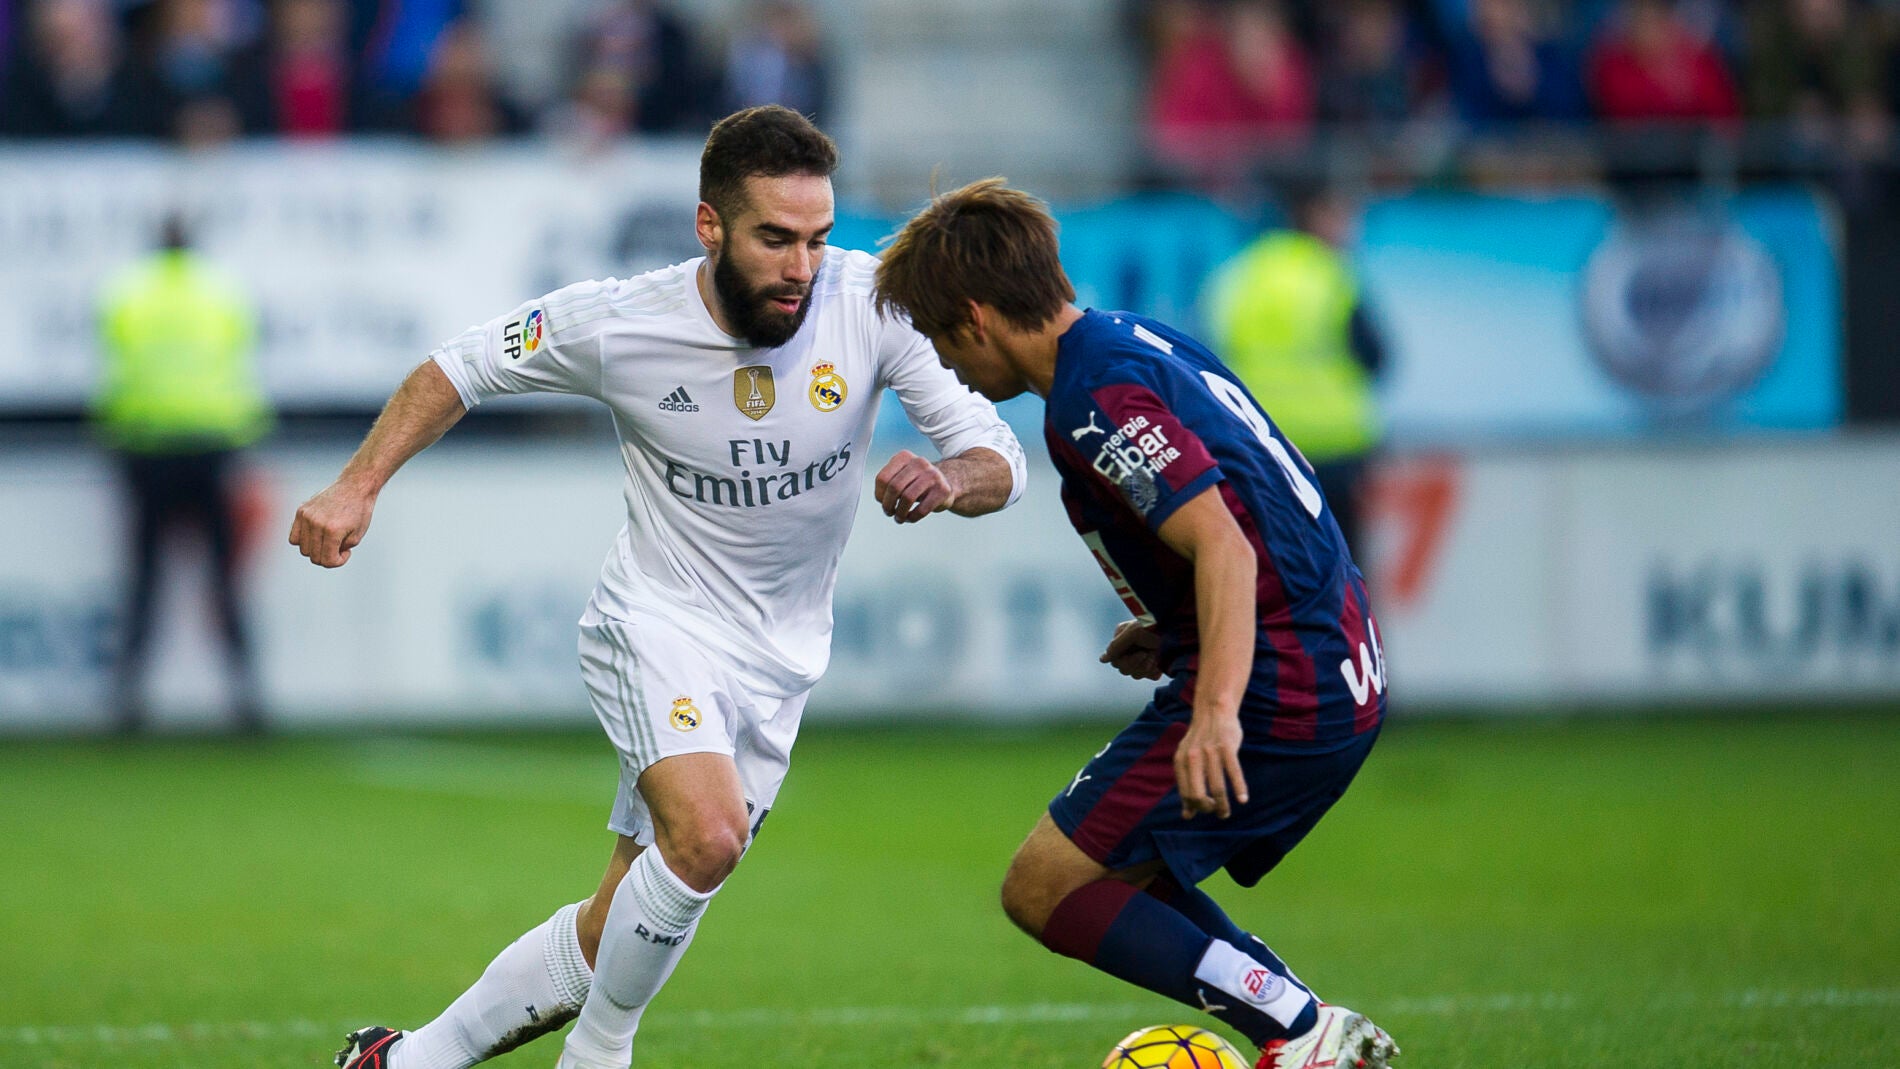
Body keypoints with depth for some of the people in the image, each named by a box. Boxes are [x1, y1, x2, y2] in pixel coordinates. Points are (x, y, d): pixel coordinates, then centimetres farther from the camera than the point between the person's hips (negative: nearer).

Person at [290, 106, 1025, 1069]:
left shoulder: (870, 303, -15)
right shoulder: (617, 323, -17)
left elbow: (997, 463, -11)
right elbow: (460, 370, 0)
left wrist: (947, 480, -34)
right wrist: (358, 486, -11)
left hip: (780, 656, 3)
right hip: (657, 622, -3)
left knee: (611, 941, 3)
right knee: (707, 835, -31)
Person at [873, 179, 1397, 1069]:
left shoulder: (1096, 400, -16)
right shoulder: (1142, 340, 15)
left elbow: (1222, 544, -27)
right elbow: (1263, 518, 24)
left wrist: (1216, 712, -37)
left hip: (1276, 695, -10)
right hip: (1343, 679, 10)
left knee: (1042, 890, -5)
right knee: (1125, 881, 20)